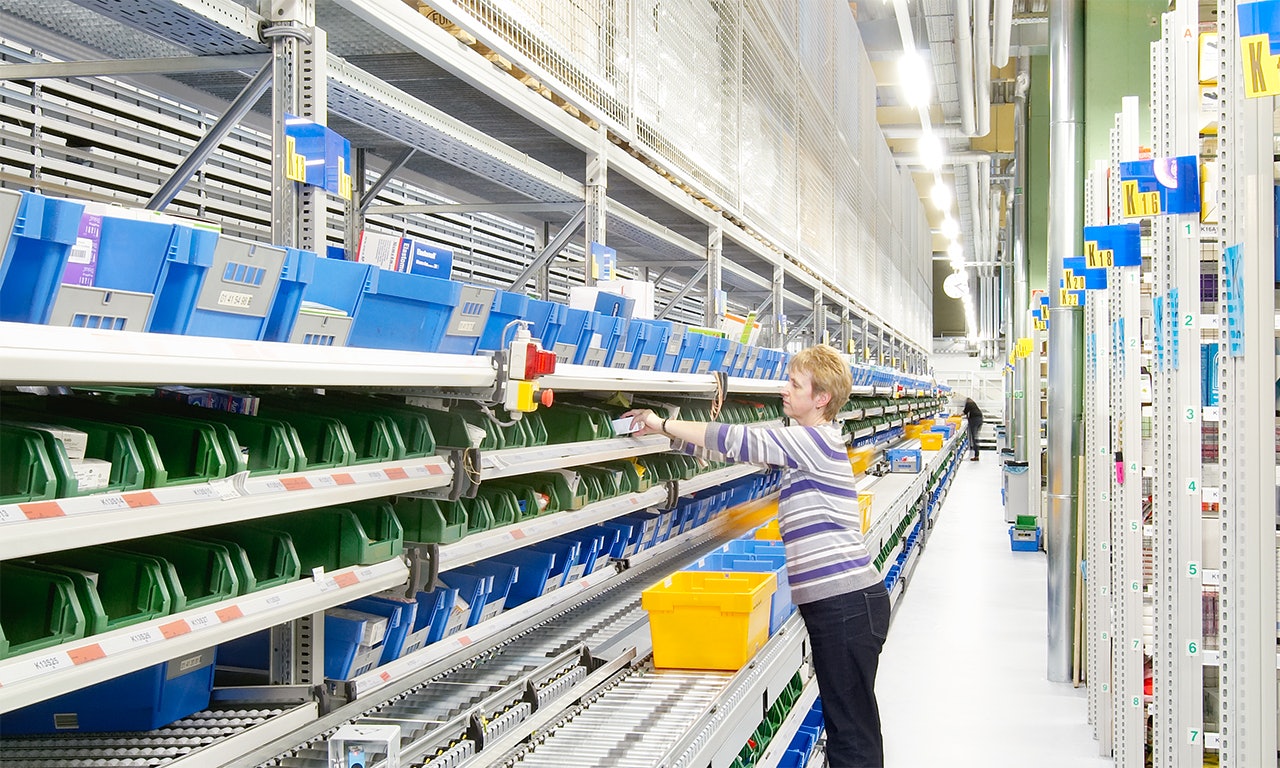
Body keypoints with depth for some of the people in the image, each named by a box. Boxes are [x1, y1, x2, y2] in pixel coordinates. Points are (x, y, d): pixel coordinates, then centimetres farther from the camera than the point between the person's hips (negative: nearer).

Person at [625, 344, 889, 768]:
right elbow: (742, 443, 16)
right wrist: (669, 432, 7)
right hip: (832, 601, 10)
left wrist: (663, 425, -14)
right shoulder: (806, 442, 17)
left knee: (852, 732, -6)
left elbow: (740, 440, -19)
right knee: (844, 721, 14)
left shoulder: (816, 440, -13)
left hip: (847, 603, -10)